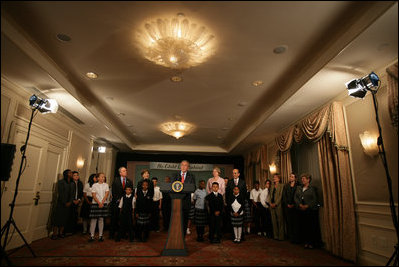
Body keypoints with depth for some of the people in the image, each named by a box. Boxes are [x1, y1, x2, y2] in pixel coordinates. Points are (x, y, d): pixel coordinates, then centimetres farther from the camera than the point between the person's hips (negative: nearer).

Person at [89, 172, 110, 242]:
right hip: (95, 203, -1)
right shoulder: (94, 185, 2)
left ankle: (100, 236, 9)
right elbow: (94, 195, -3)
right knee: (93, 219, -1)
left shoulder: (106, 185, 6)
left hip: (103, 204, 1)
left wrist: (102, 203, -10)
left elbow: (106, 194, -1)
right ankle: (92, 236, 6)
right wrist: (99, 203, -10)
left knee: (101, 219, 5)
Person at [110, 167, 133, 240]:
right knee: (114, 218, 4)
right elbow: (113, 191, -2)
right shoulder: (116, 180, 2)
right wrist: (117, 199, -8)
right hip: (116, 202, -1)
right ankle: (112, 234, 15)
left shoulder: (129, 181, 7)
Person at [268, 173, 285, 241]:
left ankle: (281, 236, 5)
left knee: (280, 221, -2)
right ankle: (275, 236, 16)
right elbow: (270, 195, 14)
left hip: (278, 205, -6)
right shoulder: (272, 187, 17)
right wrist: (270, 203, -1)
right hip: (272, 206, 6)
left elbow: (280, 196, -10)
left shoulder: (281, 186, -3)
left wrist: (275, 204, -15)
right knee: (274, 221, 8)